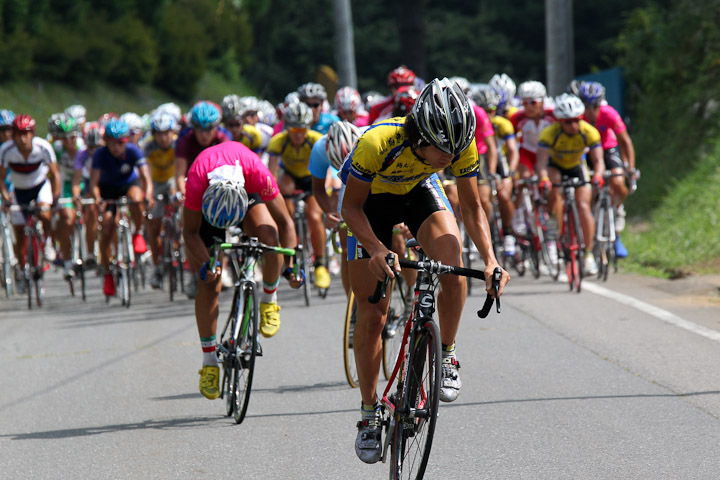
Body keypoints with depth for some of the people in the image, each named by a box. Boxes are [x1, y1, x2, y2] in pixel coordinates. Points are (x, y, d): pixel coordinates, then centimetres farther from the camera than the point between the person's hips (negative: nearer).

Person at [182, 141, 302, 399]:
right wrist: (205, 266, -40)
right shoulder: (196, 180, -41)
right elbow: (190, 232, -25)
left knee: (268, 234, -33)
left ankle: (269, 299, -6)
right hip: (206, 203, 0)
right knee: (208, 284, -9)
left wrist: (290, 265, -37)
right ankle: (209, 361, 1)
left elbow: (285, 223, -28)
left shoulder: (257, 173, -41)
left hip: (248, 195, 0)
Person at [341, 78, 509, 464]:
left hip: (419, 191, 2)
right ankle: (369, 412, 12)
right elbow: (351, 207, -25)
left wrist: (490, 259, -29)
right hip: (370, 198, -2)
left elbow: (471, 207, -15)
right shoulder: (378, 143, -39)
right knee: (372, 315, -4)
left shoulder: (462, 146, -29)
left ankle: (446, 356, -9)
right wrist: (376, 249, -42)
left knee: (451, 254, -30)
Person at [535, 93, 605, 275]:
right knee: (554, 189, -34)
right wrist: (544, 178, -61)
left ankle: (588, 254, -5)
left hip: (577, 167, 1)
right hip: (555, 166, -1)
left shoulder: (589, 132, -27)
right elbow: (541, 161, -41)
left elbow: (598, 160, -34)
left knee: (583, 207, -15)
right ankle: (555, 232, -19)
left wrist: (598, 175, -56)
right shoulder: (549, 133, -32)